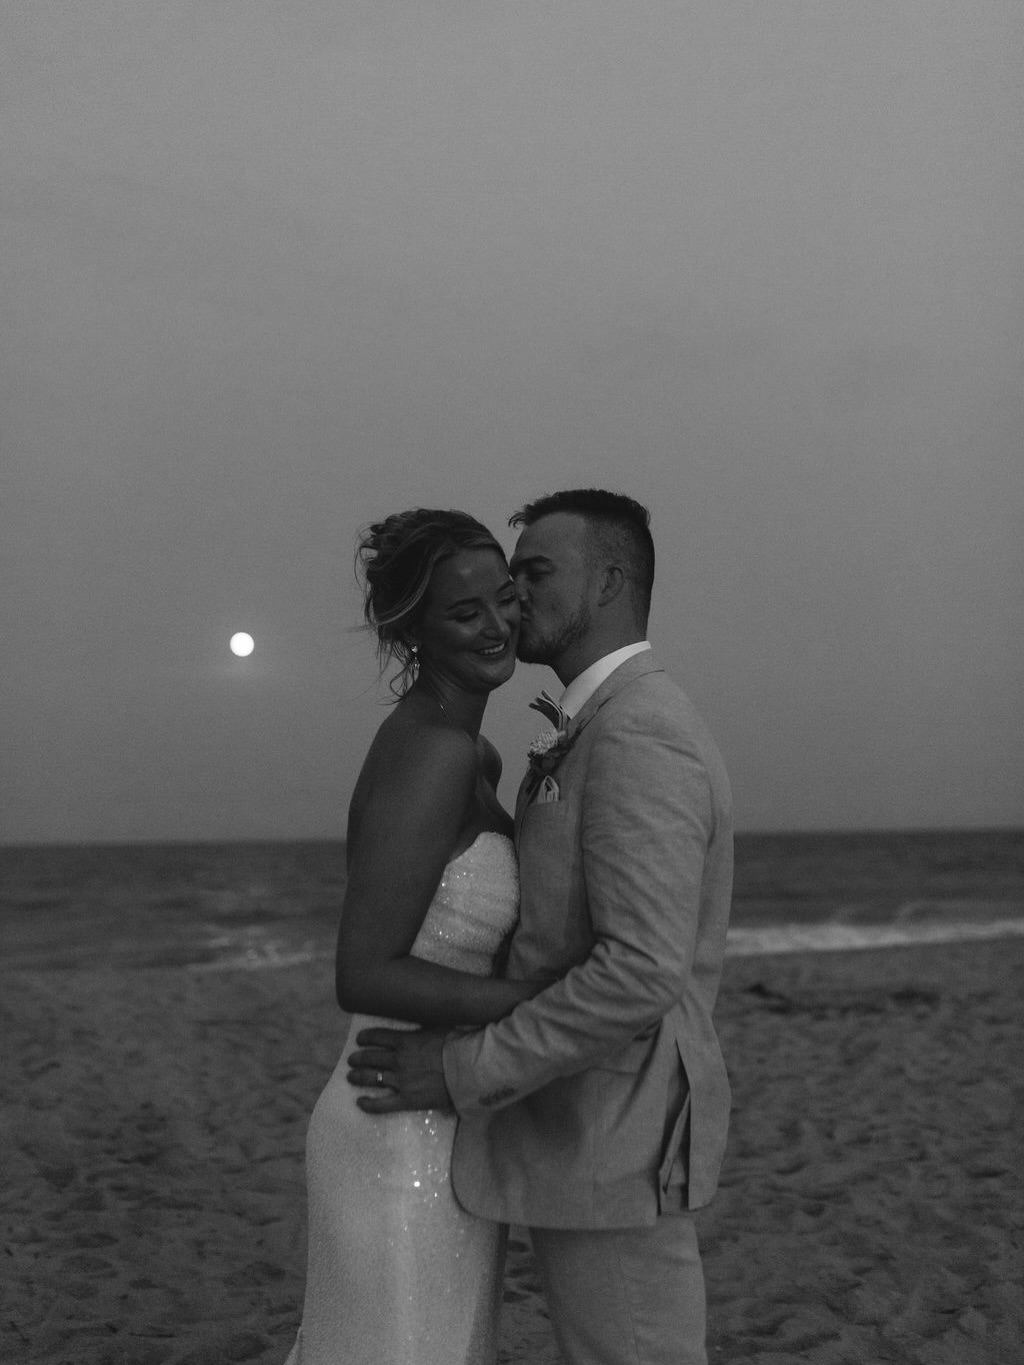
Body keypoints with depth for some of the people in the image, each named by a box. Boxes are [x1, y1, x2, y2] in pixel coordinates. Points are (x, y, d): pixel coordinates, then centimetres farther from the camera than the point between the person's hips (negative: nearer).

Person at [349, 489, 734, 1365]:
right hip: (600, 1122, 10)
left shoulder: (637, 740, -22)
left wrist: (465, 1071, -23)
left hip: (610, 1148, -10)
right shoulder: (631, 733, 12)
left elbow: (642, 974, -30)